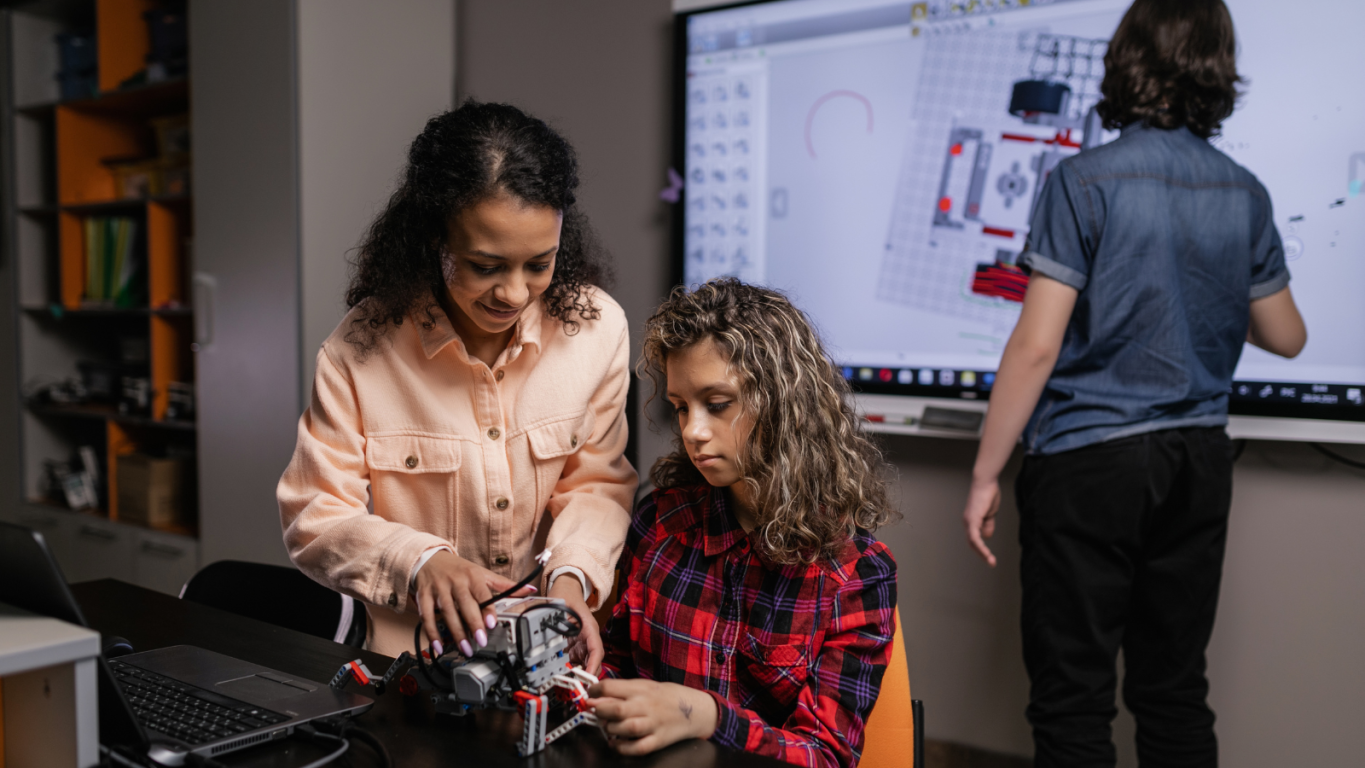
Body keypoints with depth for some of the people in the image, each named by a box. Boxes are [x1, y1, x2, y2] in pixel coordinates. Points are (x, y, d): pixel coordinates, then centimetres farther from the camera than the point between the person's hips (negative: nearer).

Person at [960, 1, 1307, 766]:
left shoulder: (1084, 181, -11)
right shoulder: (1245, 193, 5)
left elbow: (1037, 345, -16)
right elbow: (1286, 337, 14)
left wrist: (986, 474, -9)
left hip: (1089, 462, -5)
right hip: (1197, 466, 6)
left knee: (1073, 702, 4)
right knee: (1176, 693, 16)